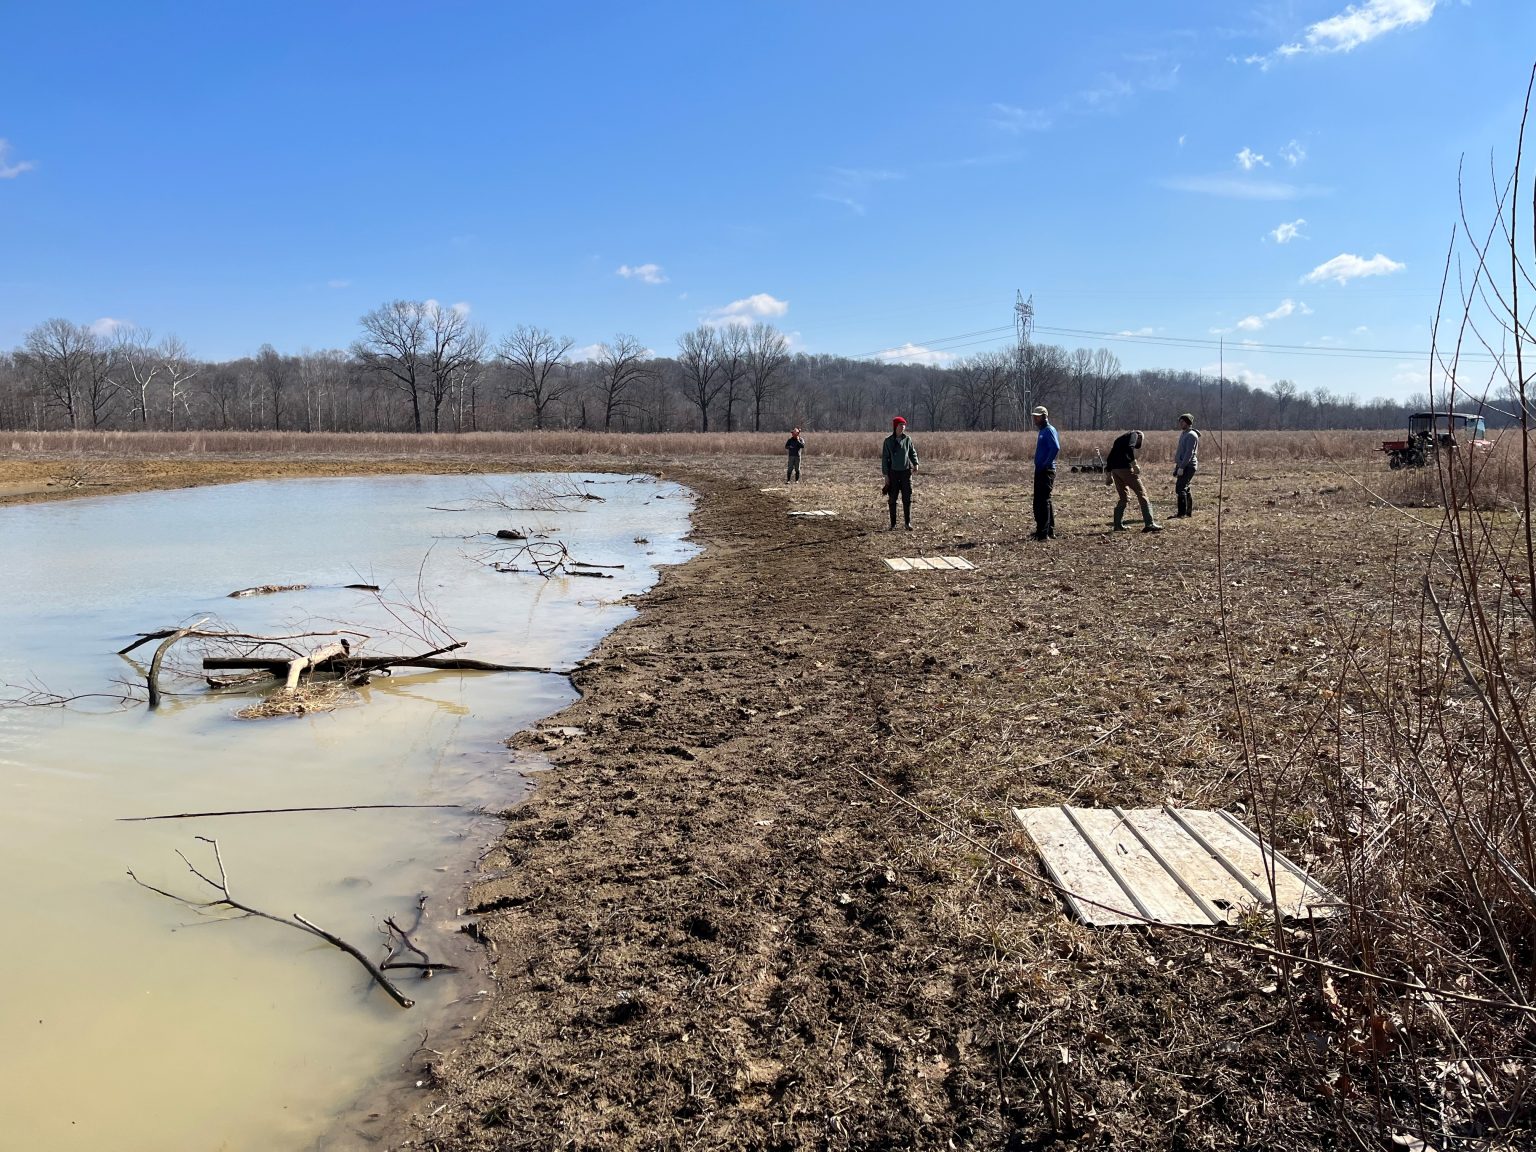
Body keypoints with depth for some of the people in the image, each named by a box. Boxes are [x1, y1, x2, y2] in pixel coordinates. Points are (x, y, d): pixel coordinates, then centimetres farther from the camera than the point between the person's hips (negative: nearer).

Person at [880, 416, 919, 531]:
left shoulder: (907, 439, 2)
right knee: (892, 499, 3)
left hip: (906, 472, 1)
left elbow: (913, 452, 12)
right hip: (893, 472, -1)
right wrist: (885, 474, -5)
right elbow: (885, 458, -1)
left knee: (907, 498, 1)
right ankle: (893, 524, 12)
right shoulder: (888, 441, -3)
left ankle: (908, 522, 10)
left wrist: (915, 464, -6)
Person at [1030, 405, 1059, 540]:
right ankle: (1050, 530, 21)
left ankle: (1044, 533, -10)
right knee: (1039, 501, 14)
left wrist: (1046, 464, -21)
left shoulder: (1049, 430, -12)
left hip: (1047, 471, -10)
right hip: (1040, 471, 10)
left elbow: (1056, 448, -25)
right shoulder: (1041, 431, 17)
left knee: (1044, 501, -10)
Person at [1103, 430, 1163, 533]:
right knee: (1141, 493, -4)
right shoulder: (1133, 435, 6)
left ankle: (1118, 525, 14)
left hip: (1114, 470, 7)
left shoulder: (1119, 439, 29)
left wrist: (1108, 473, 25)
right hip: (1125, 467, -7)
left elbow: (1110, 457, 25)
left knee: (1123, 498, 18)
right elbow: (1129, 447, -15)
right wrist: (1134, 463, -19)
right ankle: (1149, 524, -11)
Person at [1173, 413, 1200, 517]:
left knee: (1180, 488, -16)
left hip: (1188, 466, -10)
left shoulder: (1191, 435, -13)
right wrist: (1177, 466, 21)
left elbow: (1189, 453, -21)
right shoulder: (1183, 434, 17)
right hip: (1182, 465, 10)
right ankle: (1189, 511, 24)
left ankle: (1181, 513, -17)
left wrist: (1181, 467, -25)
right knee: (1185, 488, 16)